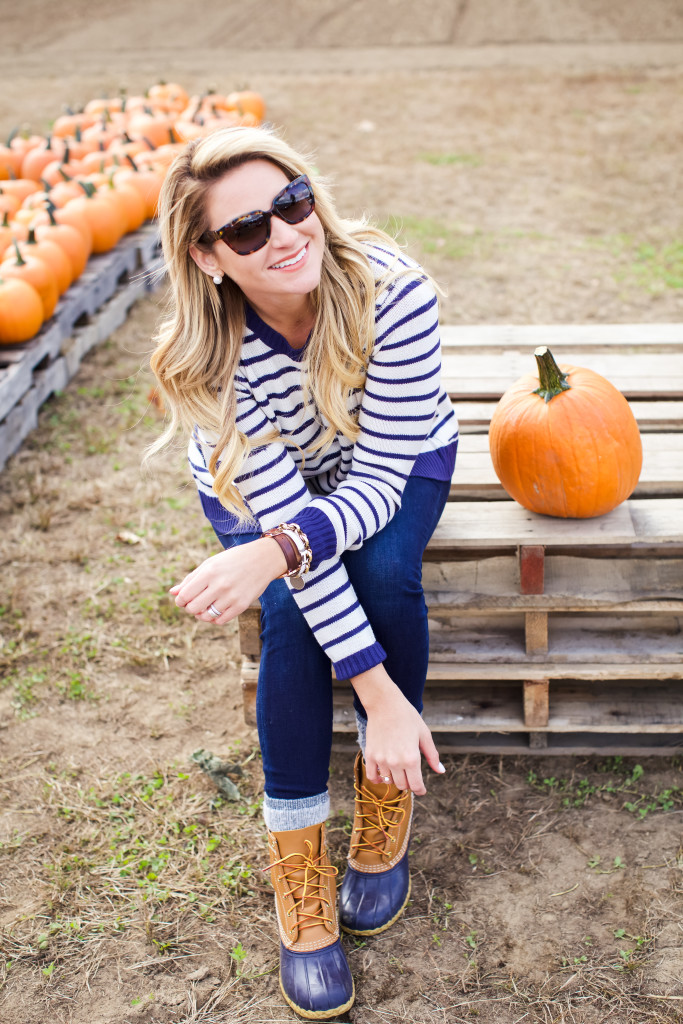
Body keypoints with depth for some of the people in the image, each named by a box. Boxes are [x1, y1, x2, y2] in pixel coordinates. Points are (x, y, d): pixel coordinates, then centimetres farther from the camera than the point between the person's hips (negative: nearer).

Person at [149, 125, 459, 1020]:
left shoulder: (391, 289, -34)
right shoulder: (208, 351, -31)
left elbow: (378, 479, -31)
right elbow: (278, 502, -34)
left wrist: (280, 548, -51)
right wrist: (378, 693, -37)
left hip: (392, 470, 0)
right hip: (258, 484, 0)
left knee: (384, 574, -30)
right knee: (293, 612, -28)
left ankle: (384, 826, -8)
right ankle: (299, 883, -14)